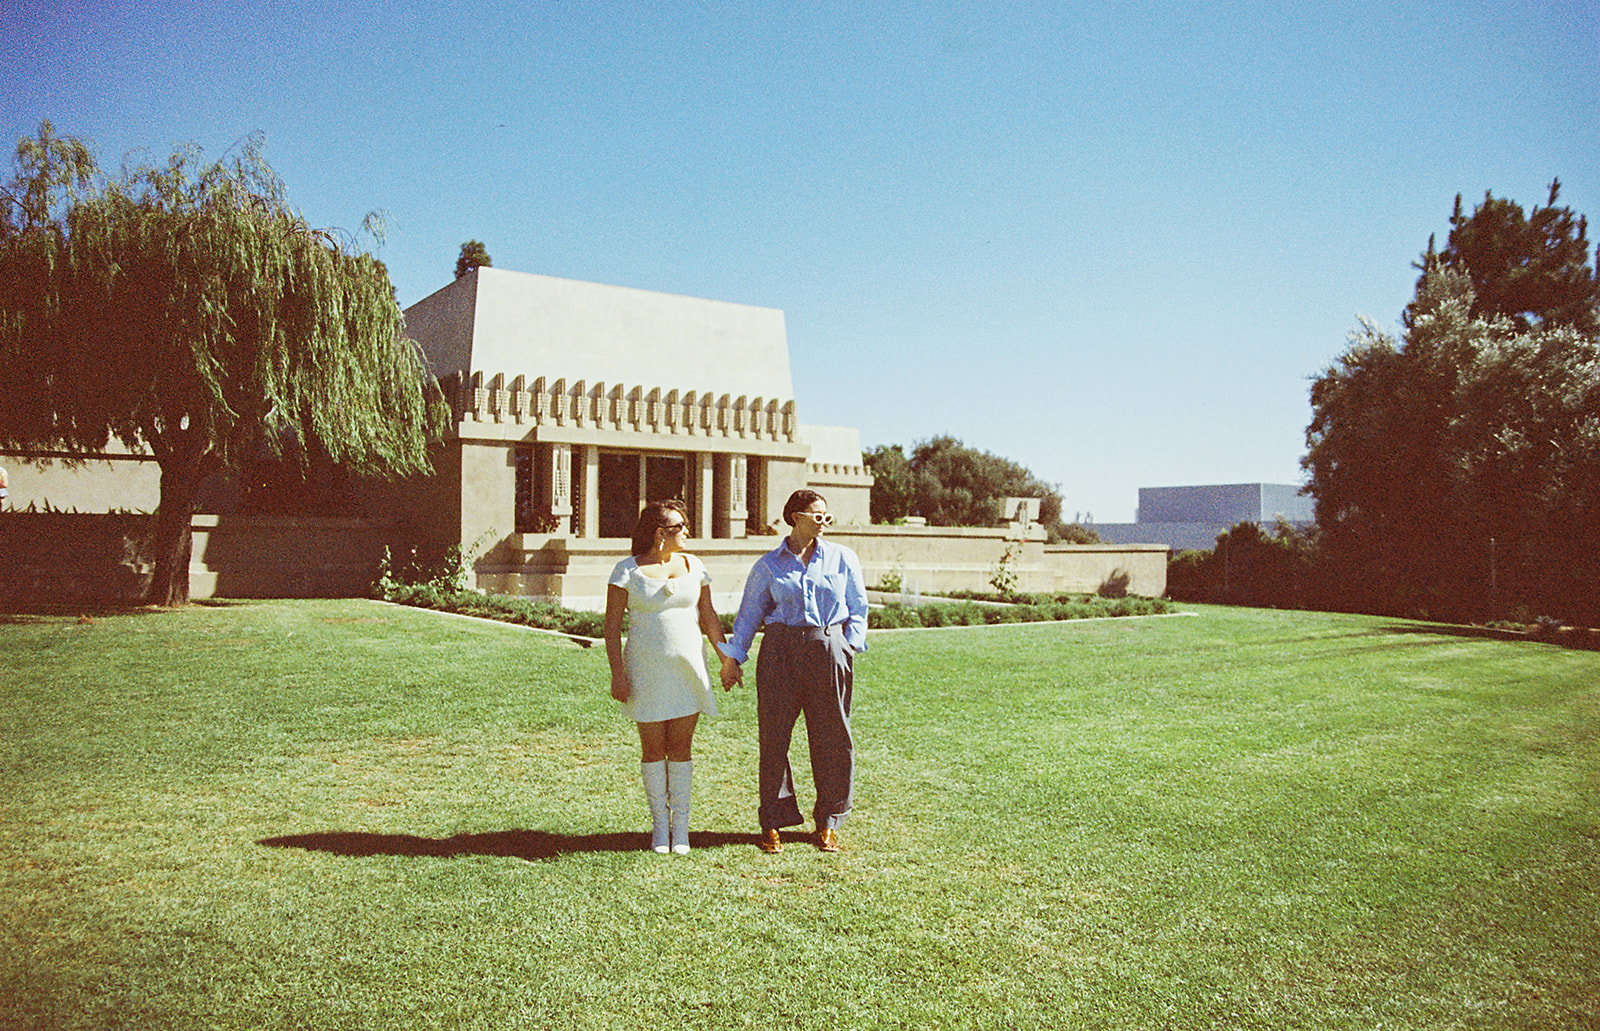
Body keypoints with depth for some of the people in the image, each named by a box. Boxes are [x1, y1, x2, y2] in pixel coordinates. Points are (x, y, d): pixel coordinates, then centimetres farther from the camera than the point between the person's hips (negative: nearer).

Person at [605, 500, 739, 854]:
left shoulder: (692, 565, 8)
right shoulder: (628, 570, -3)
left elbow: (708, 617, 13)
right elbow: (612, 625, -4)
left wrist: (727, 660, 10)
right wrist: (617, 674, -11)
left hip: (688, 667, 2)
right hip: (646, 670, -2)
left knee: (681, 746, 3)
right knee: (653, 748, 5)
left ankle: (680, 825, 14)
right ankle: (659, 823, 19)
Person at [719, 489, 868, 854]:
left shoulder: (843, 558, 7)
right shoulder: (769, 564, 6)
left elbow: (858, 608, 12)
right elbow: (750, 612, 9)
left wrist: (851, 646, 1)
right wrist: (734, 658, 6)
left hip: (828, 651, 0)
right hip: (780, 651, 0)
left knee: (832, 738, 3)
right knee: (774, 736, 1)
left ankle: (828, 824, 18)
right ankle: (772, 824, 14)